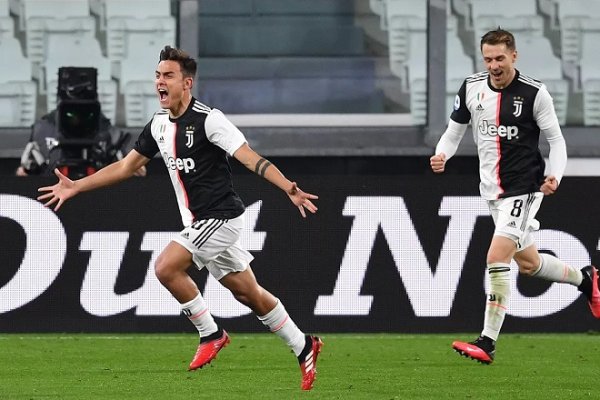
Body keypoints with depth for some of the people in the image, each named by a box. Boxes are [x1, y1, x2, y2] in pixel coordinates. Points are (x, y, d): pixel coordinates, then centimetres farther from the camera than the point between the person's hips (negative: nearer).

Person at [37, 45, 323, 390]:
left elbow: (251, 158, -23)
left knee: (166, 267, -19)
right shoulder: (159, 125, 8)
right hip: (199, 222, 8)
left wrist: (290, 189, -34)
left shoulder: (208, 119, -16)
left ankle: (211, 333, -2)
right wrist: (75, 187, 16)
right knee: (248, 293, 12)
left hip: (221, 217, -8)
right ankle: (303, 346, 25)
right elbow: (126, 166, 18)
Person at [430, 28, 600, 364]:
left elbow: (556, 139, -4)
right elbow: (454, 131, 11)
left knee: (497, 258, -18)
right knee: (528, 263, 19)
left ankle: (488, 343, -16)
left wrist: (554, 176, -21)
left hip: (523, 188, -6)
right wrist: (441, 155, -10)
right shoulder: (472, 88, 1)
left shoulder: (534, 93, -12)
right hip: (493, 191, 6)